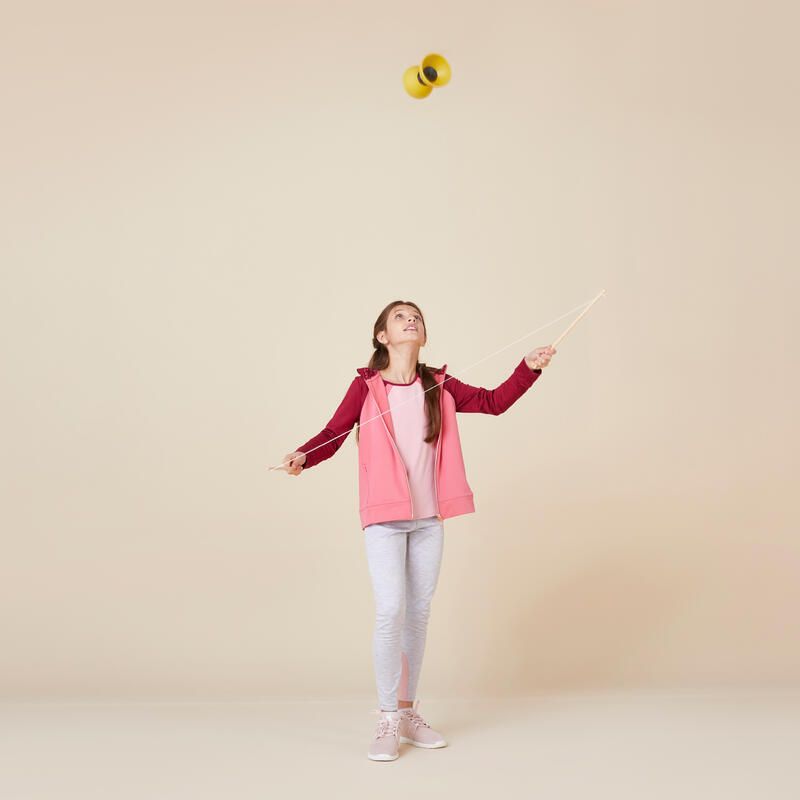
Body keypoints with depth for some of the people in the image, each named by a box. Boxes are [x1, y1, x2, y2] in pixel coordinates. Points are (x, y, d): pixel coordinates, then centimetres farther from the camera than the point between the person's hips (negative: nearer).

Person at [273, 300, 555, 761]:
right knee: (391, 610, -13)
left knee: (419, 612, 10)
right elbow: (333, 433, -6)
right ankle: (388, 721, 0)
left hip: (429, 517, 4)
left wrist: (529, 368, 2)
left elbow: (493, 402, 12)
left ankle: (409, 712, 23)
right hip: (384, 516, -4)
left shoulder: (440, 386, 8)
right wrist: (303, 456, -24)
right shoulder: (366, 386, -2)